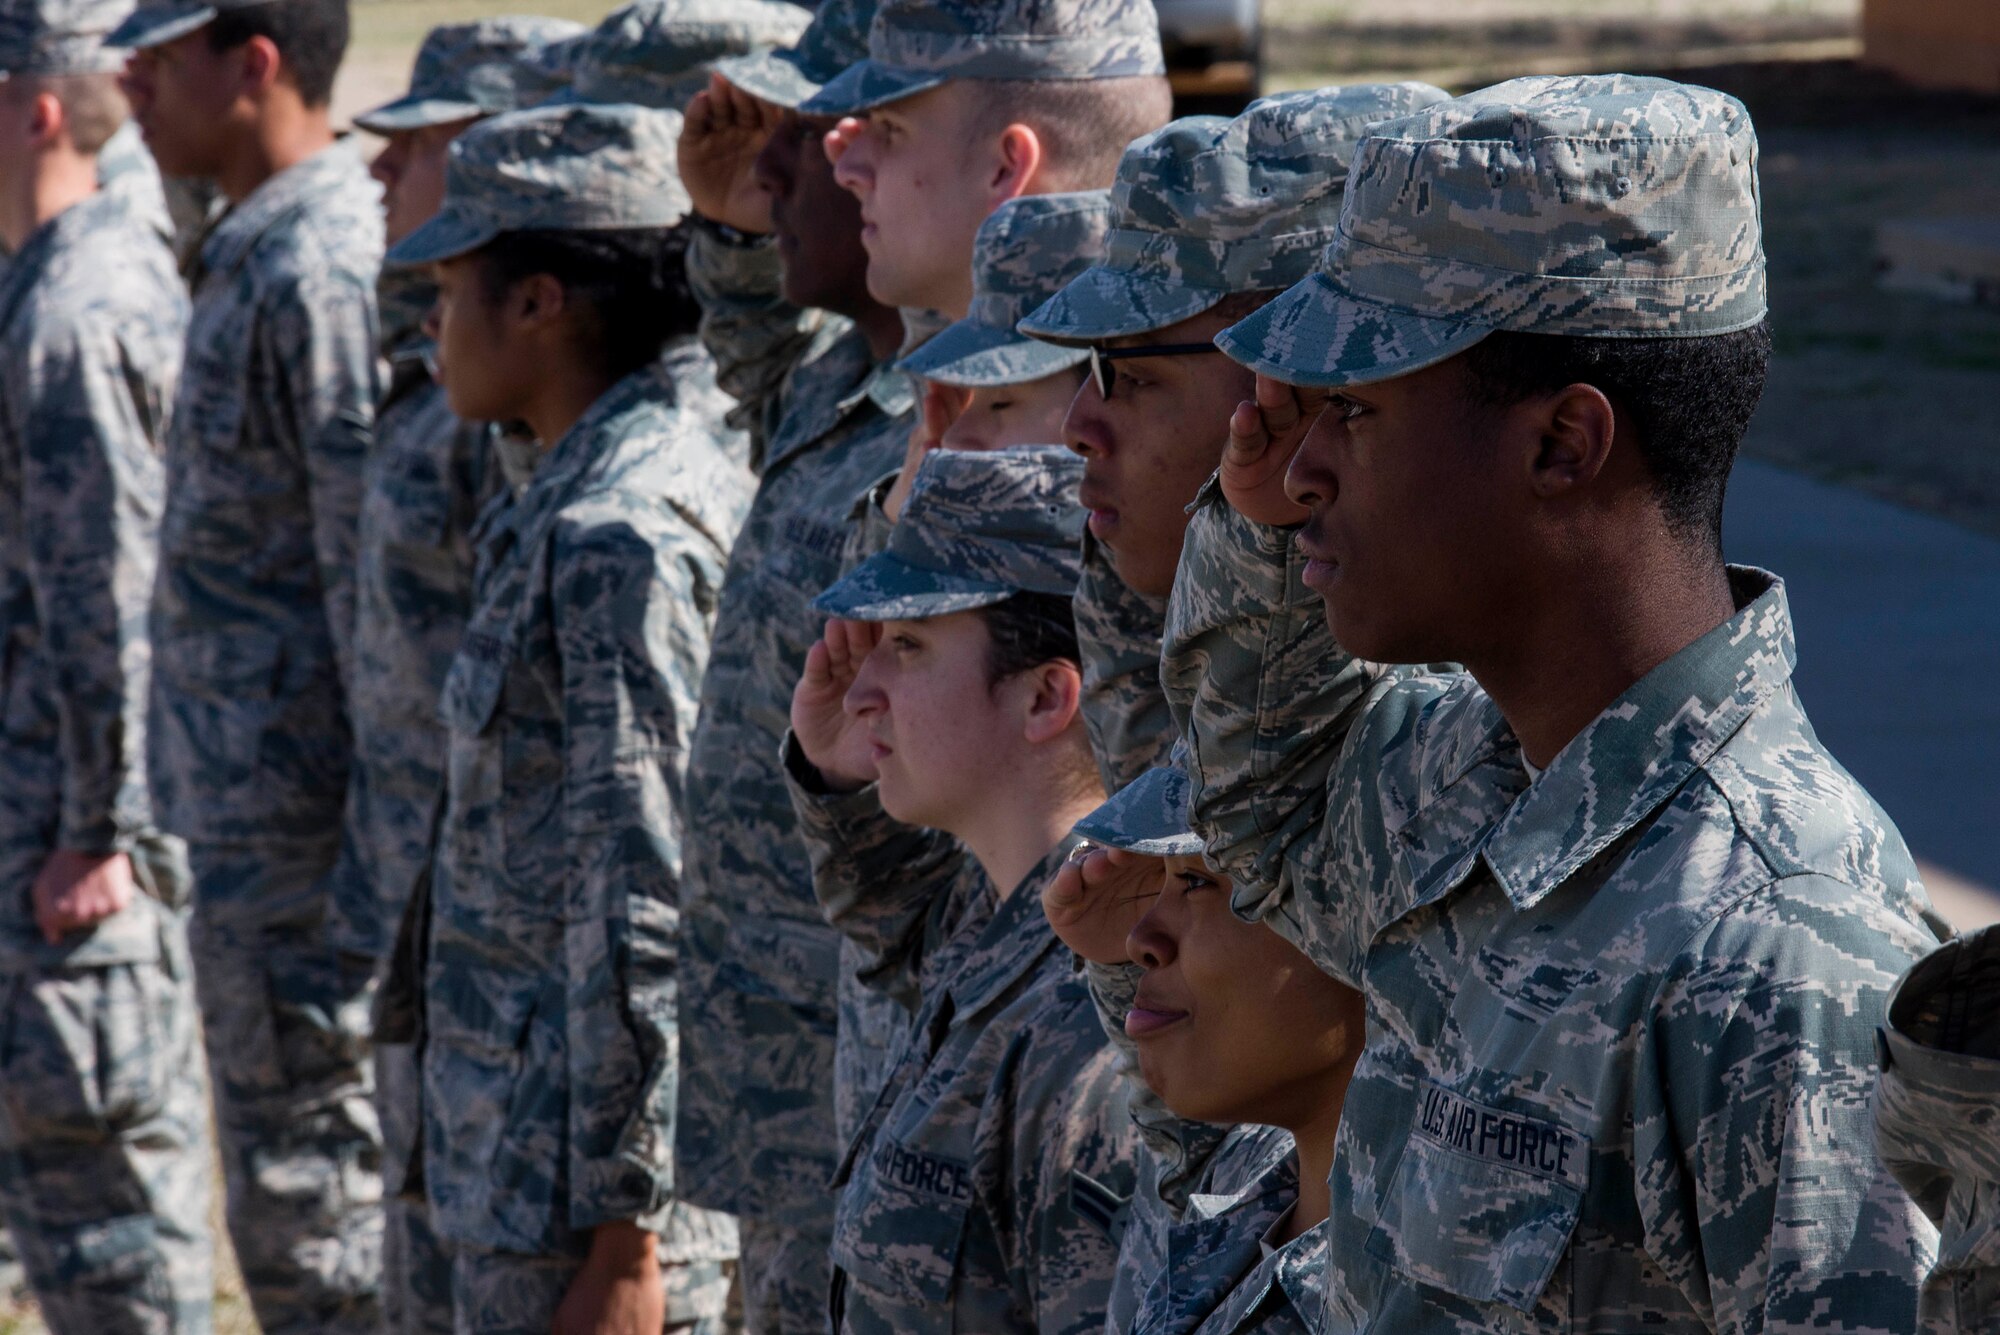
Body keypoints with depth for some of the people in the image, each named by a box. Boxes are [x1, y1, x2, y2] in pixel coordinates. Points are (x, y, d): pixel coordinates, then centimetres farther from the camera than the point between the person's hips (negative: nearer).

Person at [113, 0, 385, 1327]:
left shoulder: (318, 272, -18)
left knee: (308, 1182, -3)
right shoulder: (254, 258, 14)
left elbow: (376, 568, -21)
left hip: (296, 813, -10)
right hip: (247, 805, 10)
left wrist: (380, 834, -21)